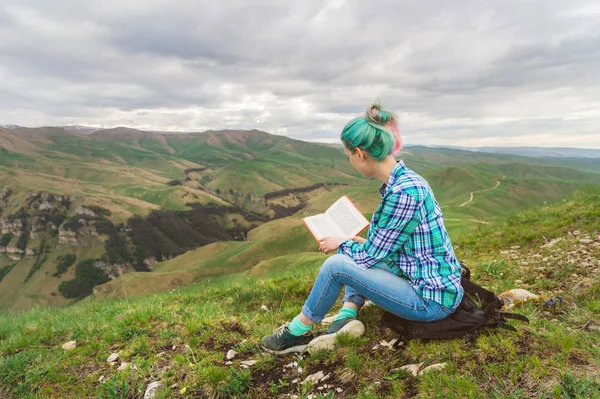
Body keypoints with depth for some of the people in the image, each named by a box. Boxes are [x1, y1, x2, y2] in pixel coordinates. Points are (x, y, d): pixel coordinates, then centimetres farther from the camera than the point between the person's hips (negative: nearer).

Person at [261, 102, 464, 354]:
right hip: (420, 279, 10)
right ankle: (347, 317, 3)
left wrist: (343, 243, -1)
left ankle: (297, 333, 3)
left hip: (432, 299, -10)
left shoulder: (403, 192, -26)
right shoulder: (403, 180, 3)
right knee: (353, 252, 15)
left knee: (336, 265, -18)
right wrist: (352, 243, 11)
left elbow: (372, 257, -19)